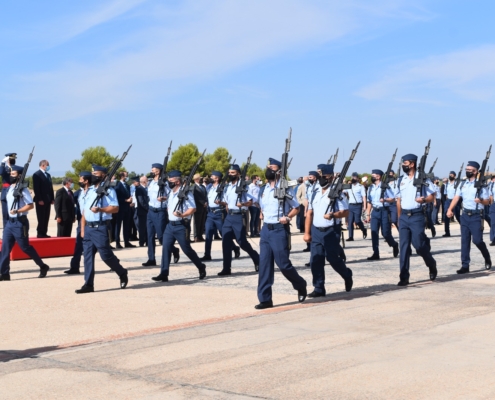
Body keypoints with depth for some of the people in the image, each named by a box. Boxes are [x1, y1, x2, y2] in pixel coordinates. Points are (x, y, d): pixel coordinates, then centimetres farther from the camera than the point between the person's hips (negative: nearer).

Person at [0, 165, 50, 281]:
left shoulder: (22, 189, -13)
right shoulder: (10, 188, 11)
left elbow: (31, 205, -18)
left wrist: (17, 211, -24)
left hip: (19, 222, -8)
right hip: (10, 222, 8)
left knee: (25, 247, 0)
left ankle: (43, 267, 14)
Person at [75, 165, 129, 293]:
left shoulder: (108, 190, -5)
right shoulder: (88, 191, 16)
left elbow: (115, 208, -13)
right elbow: (84, 211, 18)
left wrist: (100, 209, -26)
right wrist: (82, 229, 13)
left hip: (101, 227, -7)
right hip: (88, 227, 7)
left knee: (106, 255, -5)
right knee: (87, 256, 3)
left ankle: (122, 273, 18)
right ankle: (88, 284, 5)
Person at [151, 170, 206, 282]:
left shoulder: (185, 193, -12)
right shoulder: (171, 193, 12)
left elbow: (193, 208, -18)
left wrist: (182, 215, -31)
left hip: (180, 226, -7)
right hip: (170, 225, 7)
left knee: (187, 249, 2)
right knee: (166, 248, -2)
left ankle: (201, 267, 23)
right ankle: (164, 274, -3)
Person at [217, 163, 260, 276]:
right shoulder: (227, 187, 13)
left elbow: (250, 202, -10)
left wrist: (243, 204, -30)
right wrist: (220, 202, -1)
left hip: (239, 217, -7)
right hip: (229, 216, 7)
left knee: (242, 242, -2)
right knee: (226, 242, 2)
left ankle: (258, 260, 19)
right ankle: (226, 268, 6)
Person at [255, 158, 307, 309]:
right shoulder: (264, 190, 11)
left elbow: (296, 208, -2)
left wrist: (288, 217, -17)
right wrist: (263, 215, 7)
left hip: (279, 230, -6)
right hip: (266, 229, 7)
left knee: (283, 263, -1)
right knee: (264, 264, 3)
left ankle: (301, 286, 25)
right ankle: (265, 299, 6)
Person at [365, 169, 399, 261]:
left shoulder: (385, 186, -6)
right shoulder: (370, 188, 11)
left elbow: (393, 199, -6)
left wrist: (385, 200, -24)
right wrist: (368, 214, 11)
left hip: (384, 211, -5)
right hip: (375, 211, 5)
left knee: (385, 233, -2)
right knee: (374, 232, -4)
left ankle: (394, 245, 28)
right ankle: (376, 253, -2)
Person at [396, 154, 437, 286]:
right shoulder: (401, 180, 11)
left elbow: (432, 195, -2)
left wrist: (424, 200, -23)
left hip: (417, 216, -5)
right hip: (404, 216, 5)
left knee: (419, 244, -5)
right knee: (404, 246, 0)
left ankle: (432, 265, 25)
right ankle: (404, 277, 1)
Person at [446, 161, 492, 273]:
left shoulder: (480, 185, -7)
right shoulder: (462, 184, 9)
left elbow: (487, 201, -6)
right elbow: (456, 197, 5)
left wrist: (481, 200, -28)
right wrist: (450, 209, -9)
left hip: (476, 216, -5)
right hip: (465, 215, 5)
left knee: (477, 240, -6)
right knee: (464, 241, 3)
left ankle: (487, 259, 21)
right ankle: (465, 265, 6)